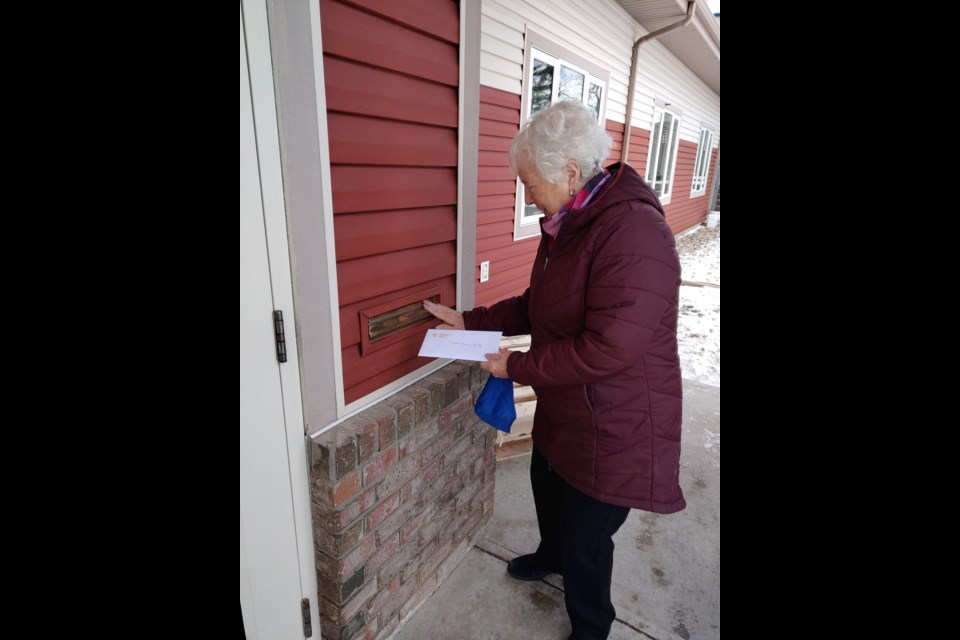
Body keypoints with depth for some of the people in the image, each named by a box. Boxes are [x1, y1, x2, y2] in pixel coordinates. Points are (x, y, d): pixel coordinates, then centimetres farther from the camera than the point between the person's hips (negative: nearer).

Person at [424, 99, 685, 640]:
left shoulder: (633, 232, -28)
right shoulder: (565, 226, 3)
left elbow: (608, 348, -31)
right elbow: (537, 308, 11)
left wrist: (517, 366, -21)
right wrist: (470, 321, 3)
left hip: (614, 425, -9)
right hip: (562, 408, 9)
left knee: (586, 533, 11)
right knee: (547, 485, 30)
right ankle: (552, 555, 62)